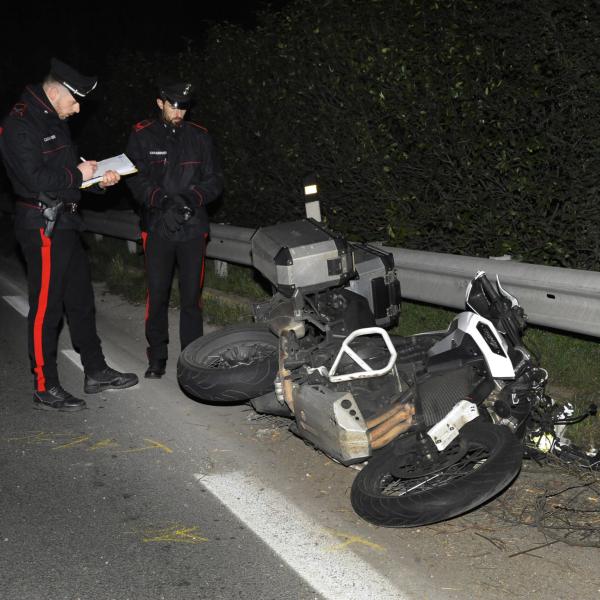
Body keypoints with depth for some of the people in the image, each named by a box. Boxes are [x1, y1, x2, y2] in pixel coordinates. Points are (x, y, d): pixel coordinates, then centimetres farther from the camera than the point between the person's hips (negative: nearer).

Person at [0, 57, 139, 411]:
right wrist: (78, 174, -14)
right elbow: (34, 179, -23)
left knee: (81, 301, 15)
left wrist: (97, 177, 4)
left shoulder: (55, 121, 15)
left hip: (65, 223, 10)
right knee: (46, 309, -4)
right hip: (42, 226, -10)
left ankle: (96, 373, 26)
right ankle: (45, 389, 5)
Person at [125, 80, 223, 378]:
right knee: (157, 295, 1)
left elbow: (215, 179, 9)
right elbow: (136, 180, -3)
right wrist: (163, 200, -18)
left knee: (192, 295, 3)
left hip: (193, 228, 1)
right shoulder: (142, 136, 4)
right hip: (158, 227, -1)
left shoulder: (200, 137, 9)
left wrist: (194, 197, -10)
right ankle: (157, 358, 12)